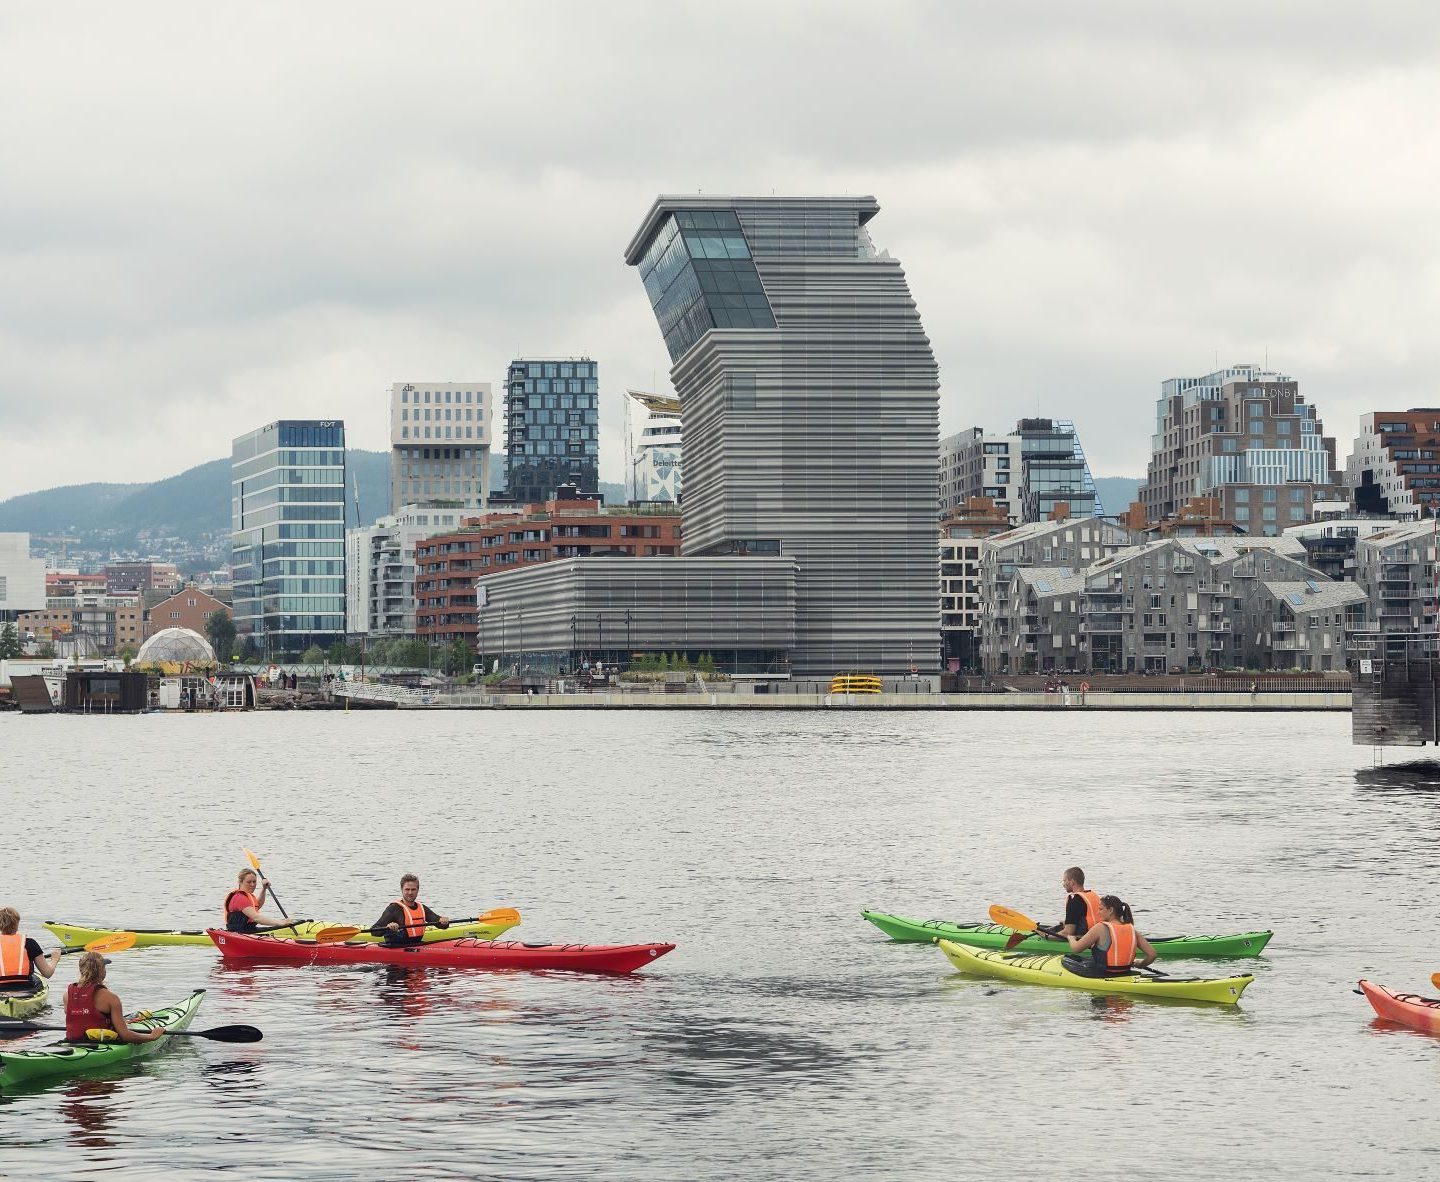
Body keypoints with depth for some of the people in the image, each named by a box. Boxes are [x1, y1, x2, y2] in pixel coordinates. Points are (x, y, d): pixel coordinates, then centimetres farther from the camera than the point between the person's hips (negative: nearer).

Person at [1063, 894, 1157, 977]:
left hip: (1101, 974, -6)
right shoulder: (1132, 930, -1)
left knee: (1067, 959, 16)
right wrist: (1139, 965, 16)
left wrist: (1071, 938, 12)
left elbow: (1075, 949, -12)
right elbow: (1152, 954, -3)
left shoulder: (1101, 928, -16)